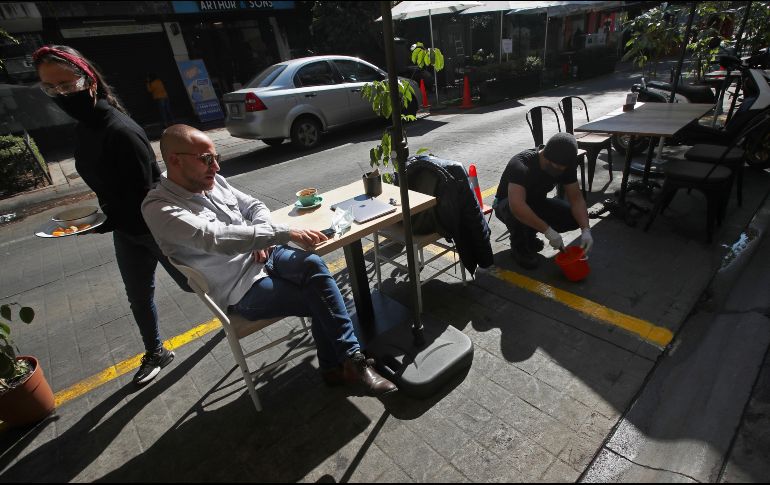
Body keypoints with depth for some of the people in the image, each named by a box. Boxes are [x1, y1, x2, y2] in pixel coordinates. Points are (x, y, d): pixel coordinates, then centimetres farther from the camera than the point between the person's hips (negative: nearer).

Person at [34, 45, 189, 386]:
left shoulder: (120, 131, -26)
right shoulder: (83, 127, 2)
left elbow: (144, 196, -26)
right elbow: (107, 187, 11)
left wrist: (104, 223, -29)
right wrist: (101, 217, 4)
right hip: (127, 230, 8)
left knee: (191, 281, 13)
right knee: (138, 297, 19)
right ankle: (155, 353, 39)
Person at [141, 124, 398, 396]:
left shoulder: (214, 182, 8)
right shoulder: (159, 208, -14)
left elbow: (254, 206, 18)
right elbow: (217, 238, -29)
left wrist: (263, 237, -5)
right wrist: (285, 233, -31)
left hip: (265, 255, 6)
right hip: (243, 288, -5)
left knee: (314, 265, -24)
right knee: (320, 302, -20)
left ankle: (334, 366, -15)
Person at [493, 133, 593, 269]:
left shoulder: (566, 165, -15)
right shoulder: (521, 165, -35)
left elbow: (576, 198, -12)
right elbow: (516, 206, -48)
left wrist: (586, 230, -27)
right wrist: (548, 231, -44)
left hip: (537, 203, 6)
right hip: (507, 205, -5)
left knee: (574, 217, -16)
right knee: (516, 212, -40)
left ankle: (529, 234, 7)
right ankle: (519, 245, -9)